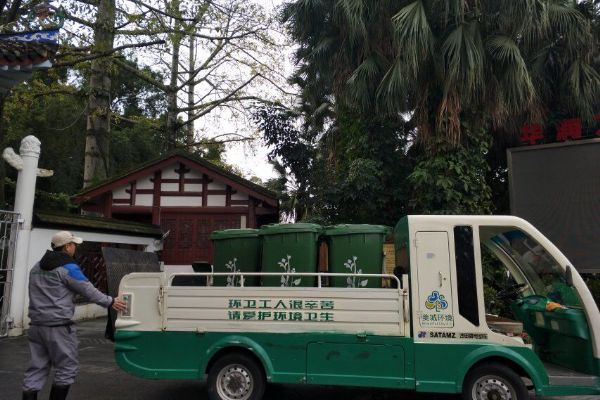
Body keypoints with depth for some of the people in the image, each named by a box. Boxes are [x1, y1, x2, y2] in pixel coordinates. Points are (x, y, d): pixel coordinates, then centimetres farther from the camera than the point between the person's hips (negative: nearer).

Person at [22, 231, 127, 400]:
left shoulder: (37, 267, 14)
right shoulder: (68, 268, -12)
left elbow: (39, 295, 21)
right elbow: (89, 291, -9)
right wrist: (111, 302, 1)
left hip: (37, 325, 8)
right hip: (58, 327, -8)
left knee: (37, 368, 12)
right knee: (67, 368, 4)